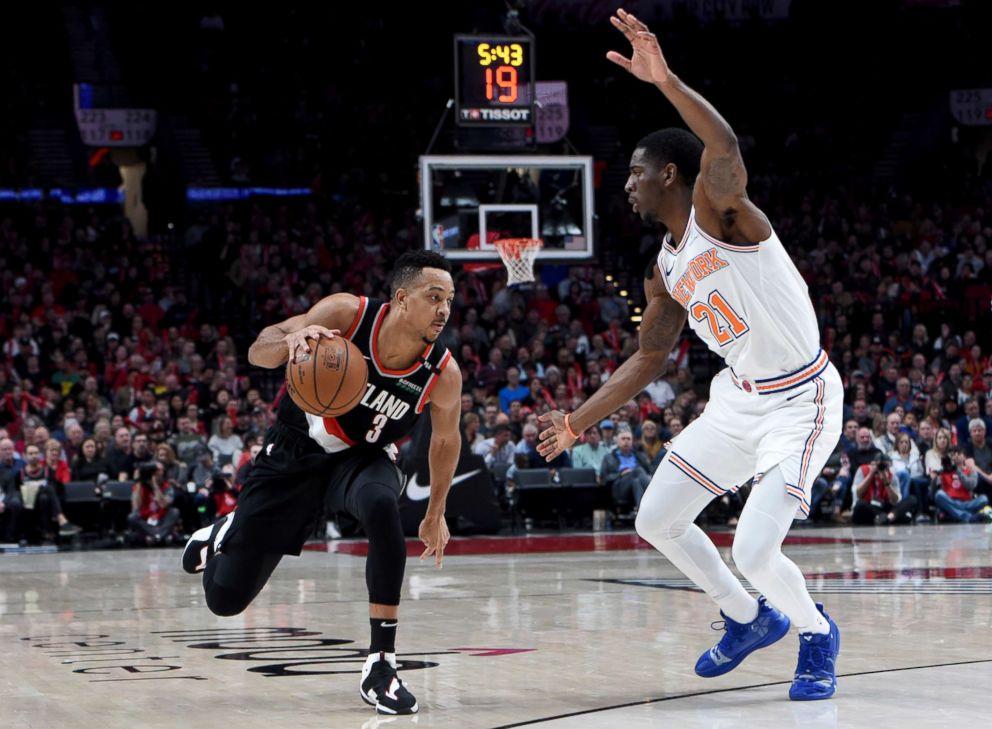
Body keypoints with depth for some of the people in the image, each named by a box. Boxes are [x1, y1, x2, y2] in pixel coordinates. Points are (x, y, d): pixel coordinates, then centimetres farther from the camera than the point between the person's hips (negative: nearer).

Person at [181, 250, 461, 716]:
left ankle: (381, 666, -28)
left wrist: (436, 513, 9)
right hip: (295, 451, 0)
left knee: (381, 505, -39)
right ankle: (223, 537, 39)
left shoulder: (443, 374, -19)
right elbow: (258, 353, -20)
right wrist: (292, 338, -43)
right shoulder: (347, 314, -25)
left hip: (362, 458, 1)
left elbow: (446, 439, 1)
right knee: (226, 598, -1)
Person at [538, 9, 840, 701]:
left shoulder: (719, 208, -17)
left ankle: (819, 637, 13)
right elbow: (649, 360, 18)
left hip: (800, 400, -9)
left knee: (754, 550, -19)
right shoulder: (665, 271, 8)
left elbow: (725, 145, -40)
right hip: (738, 396, 9)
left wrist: (666, 80, -50)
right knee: (657, 521, 11)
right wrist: (578, 421, 17)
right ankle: (749, 618, 31)